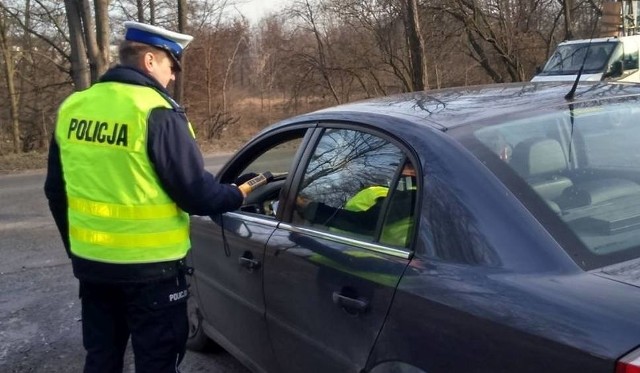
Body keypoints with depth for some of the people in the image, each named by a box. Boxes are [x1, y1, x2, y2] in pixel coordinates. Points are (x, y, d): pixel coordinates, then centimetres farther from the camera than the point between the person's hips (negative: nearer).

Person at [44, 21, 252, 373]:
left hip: (91, 264, 6)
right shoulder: (156, 113, -17)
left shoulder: (71, 109, 3)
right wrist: (238, 195, 5)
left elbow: (56, 191, 12)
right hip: (149, 268, -6)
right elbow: (196, 193, -15)